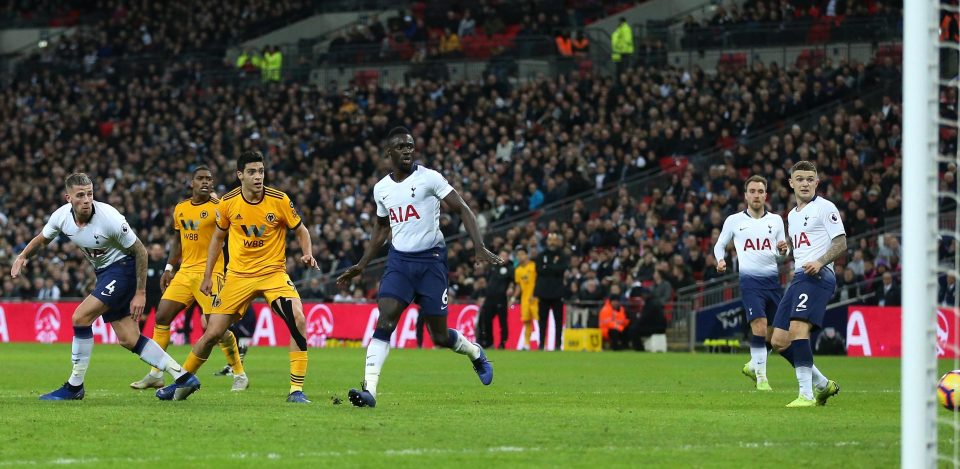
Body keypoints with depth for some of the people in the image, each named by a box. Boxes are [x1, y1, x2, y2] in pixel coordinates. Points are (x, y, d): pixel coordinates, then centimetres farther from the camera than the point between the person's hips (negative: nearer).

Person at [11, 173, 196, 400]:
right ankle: (183, 376, 10)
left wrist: (140, 293, -16)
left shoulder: (109, 218, -26)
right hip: (104, 272, 7)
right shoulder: (62, 216, -9)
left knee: (81, 318, -17)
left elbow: (140, 251, -16)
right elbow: (42, 239, 13)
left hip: (123, 268, -7)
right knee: (128, 340, 4)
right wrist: (23, 256, -7)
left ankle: (74, 387, -5)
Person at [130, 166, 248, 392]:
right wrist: (169, 268, 17)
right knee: (162, 316, 0)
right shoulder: (180, 209, 12)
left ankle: (240, 375, 4)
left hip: (209, 272, -6)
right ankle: (155, 375, 8)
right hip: (185, 271, 6)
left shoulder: (218, 207, -6)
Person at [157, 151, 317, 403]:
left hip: (273, 273, -1)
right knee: (213, 333, -1)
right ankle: (183, 381, 25)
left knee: (298, 320, -25)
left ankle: (297, 390, -16)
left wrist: (308, 253, -17)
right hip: (238, 275, 1)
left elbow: (301, 230, 3)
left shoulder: (279, 201, -10)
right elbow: (218, 236, 11)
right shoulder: (228, 203, -5)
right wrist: (207, 275, 10)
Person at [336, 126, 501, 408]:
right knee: (384, 323, -17)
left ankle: (475, 353, 37)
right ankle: (369, 390, -24)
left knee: (440, 336, 3)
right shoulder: (381, 189, 7)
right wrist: (361, 266, 22)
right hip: (399, 260, 3)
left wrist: (480, 248, -20)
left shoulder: (429, 178, -8)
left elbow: (462, 210, -8)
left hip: (430, 259, -3)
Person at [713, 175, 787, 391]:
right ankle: (761, 378, -9)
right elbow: (719, 245, 16)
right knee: (759, 328, -18)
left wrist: (783, 251, -9)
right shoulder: (734, 221, 6)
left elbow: (781, 257, 14)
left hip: (773, 280, 3)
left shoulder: (776, 220, 12)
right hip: (750, 280, -3)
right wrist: (720, 260, -4)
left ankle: (753, 366, 28)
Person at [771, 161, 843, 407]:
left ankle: (806, 395, -25)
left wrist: (820, 262, -23)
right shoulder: (792, 215, 23)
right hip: (798, 277, 9)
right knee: (779, 341, 4)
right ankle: (823, 384, 15)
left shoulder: (824, 208, -2)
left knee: (798, 329, -25)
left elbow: (840, 243, -9)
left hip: (817, 276, -9)